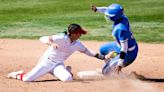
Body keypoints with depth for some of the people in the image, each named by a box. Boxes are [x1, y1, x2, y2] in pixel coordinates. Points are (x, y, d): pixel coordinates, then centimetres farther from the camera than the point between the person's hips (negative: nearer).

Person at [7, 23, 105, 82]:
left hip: (58, 64, 5)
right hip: (47, 61, -5)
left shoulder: (77, 44, -1)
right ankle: (17, 75, 23)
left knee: (68, 78, -28)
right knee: (27, 79, -15)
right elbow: (42, 39, -28)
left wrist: (100, 56, 8)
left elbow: (86, 50, 15)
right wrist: (51, 43, -48)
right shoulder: (62, 38, -22)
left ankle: (66, 71, 12)